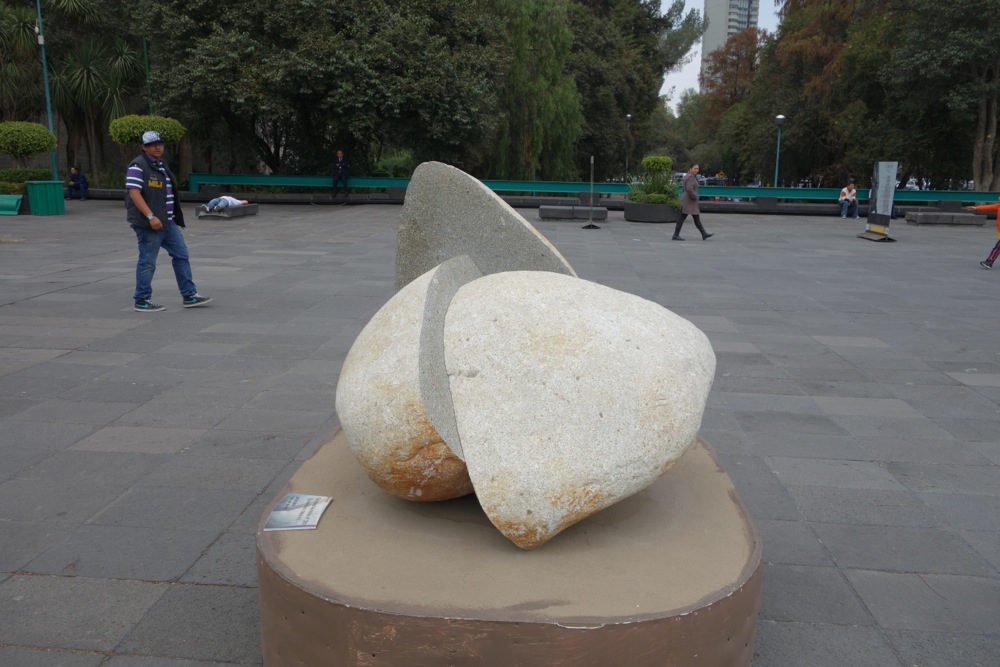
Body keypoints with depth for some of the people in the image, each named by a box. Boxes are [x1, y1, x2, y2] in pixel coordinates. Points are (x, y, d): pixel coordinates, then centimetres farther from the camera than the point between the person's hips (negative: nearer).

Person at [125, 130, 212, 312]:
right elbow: (134, 193, -19)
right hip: (148, 224, -9)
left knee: (181, 255, 9)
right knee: (147, 262, -2)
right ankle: (142, 301, 9)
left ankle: (189, 296, 14)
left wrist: (174, 217, 23)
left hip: (168, 222, 9)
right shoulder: (138, 166, -11)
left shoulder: (162, 165, 17)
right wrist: (150, 216, -26)